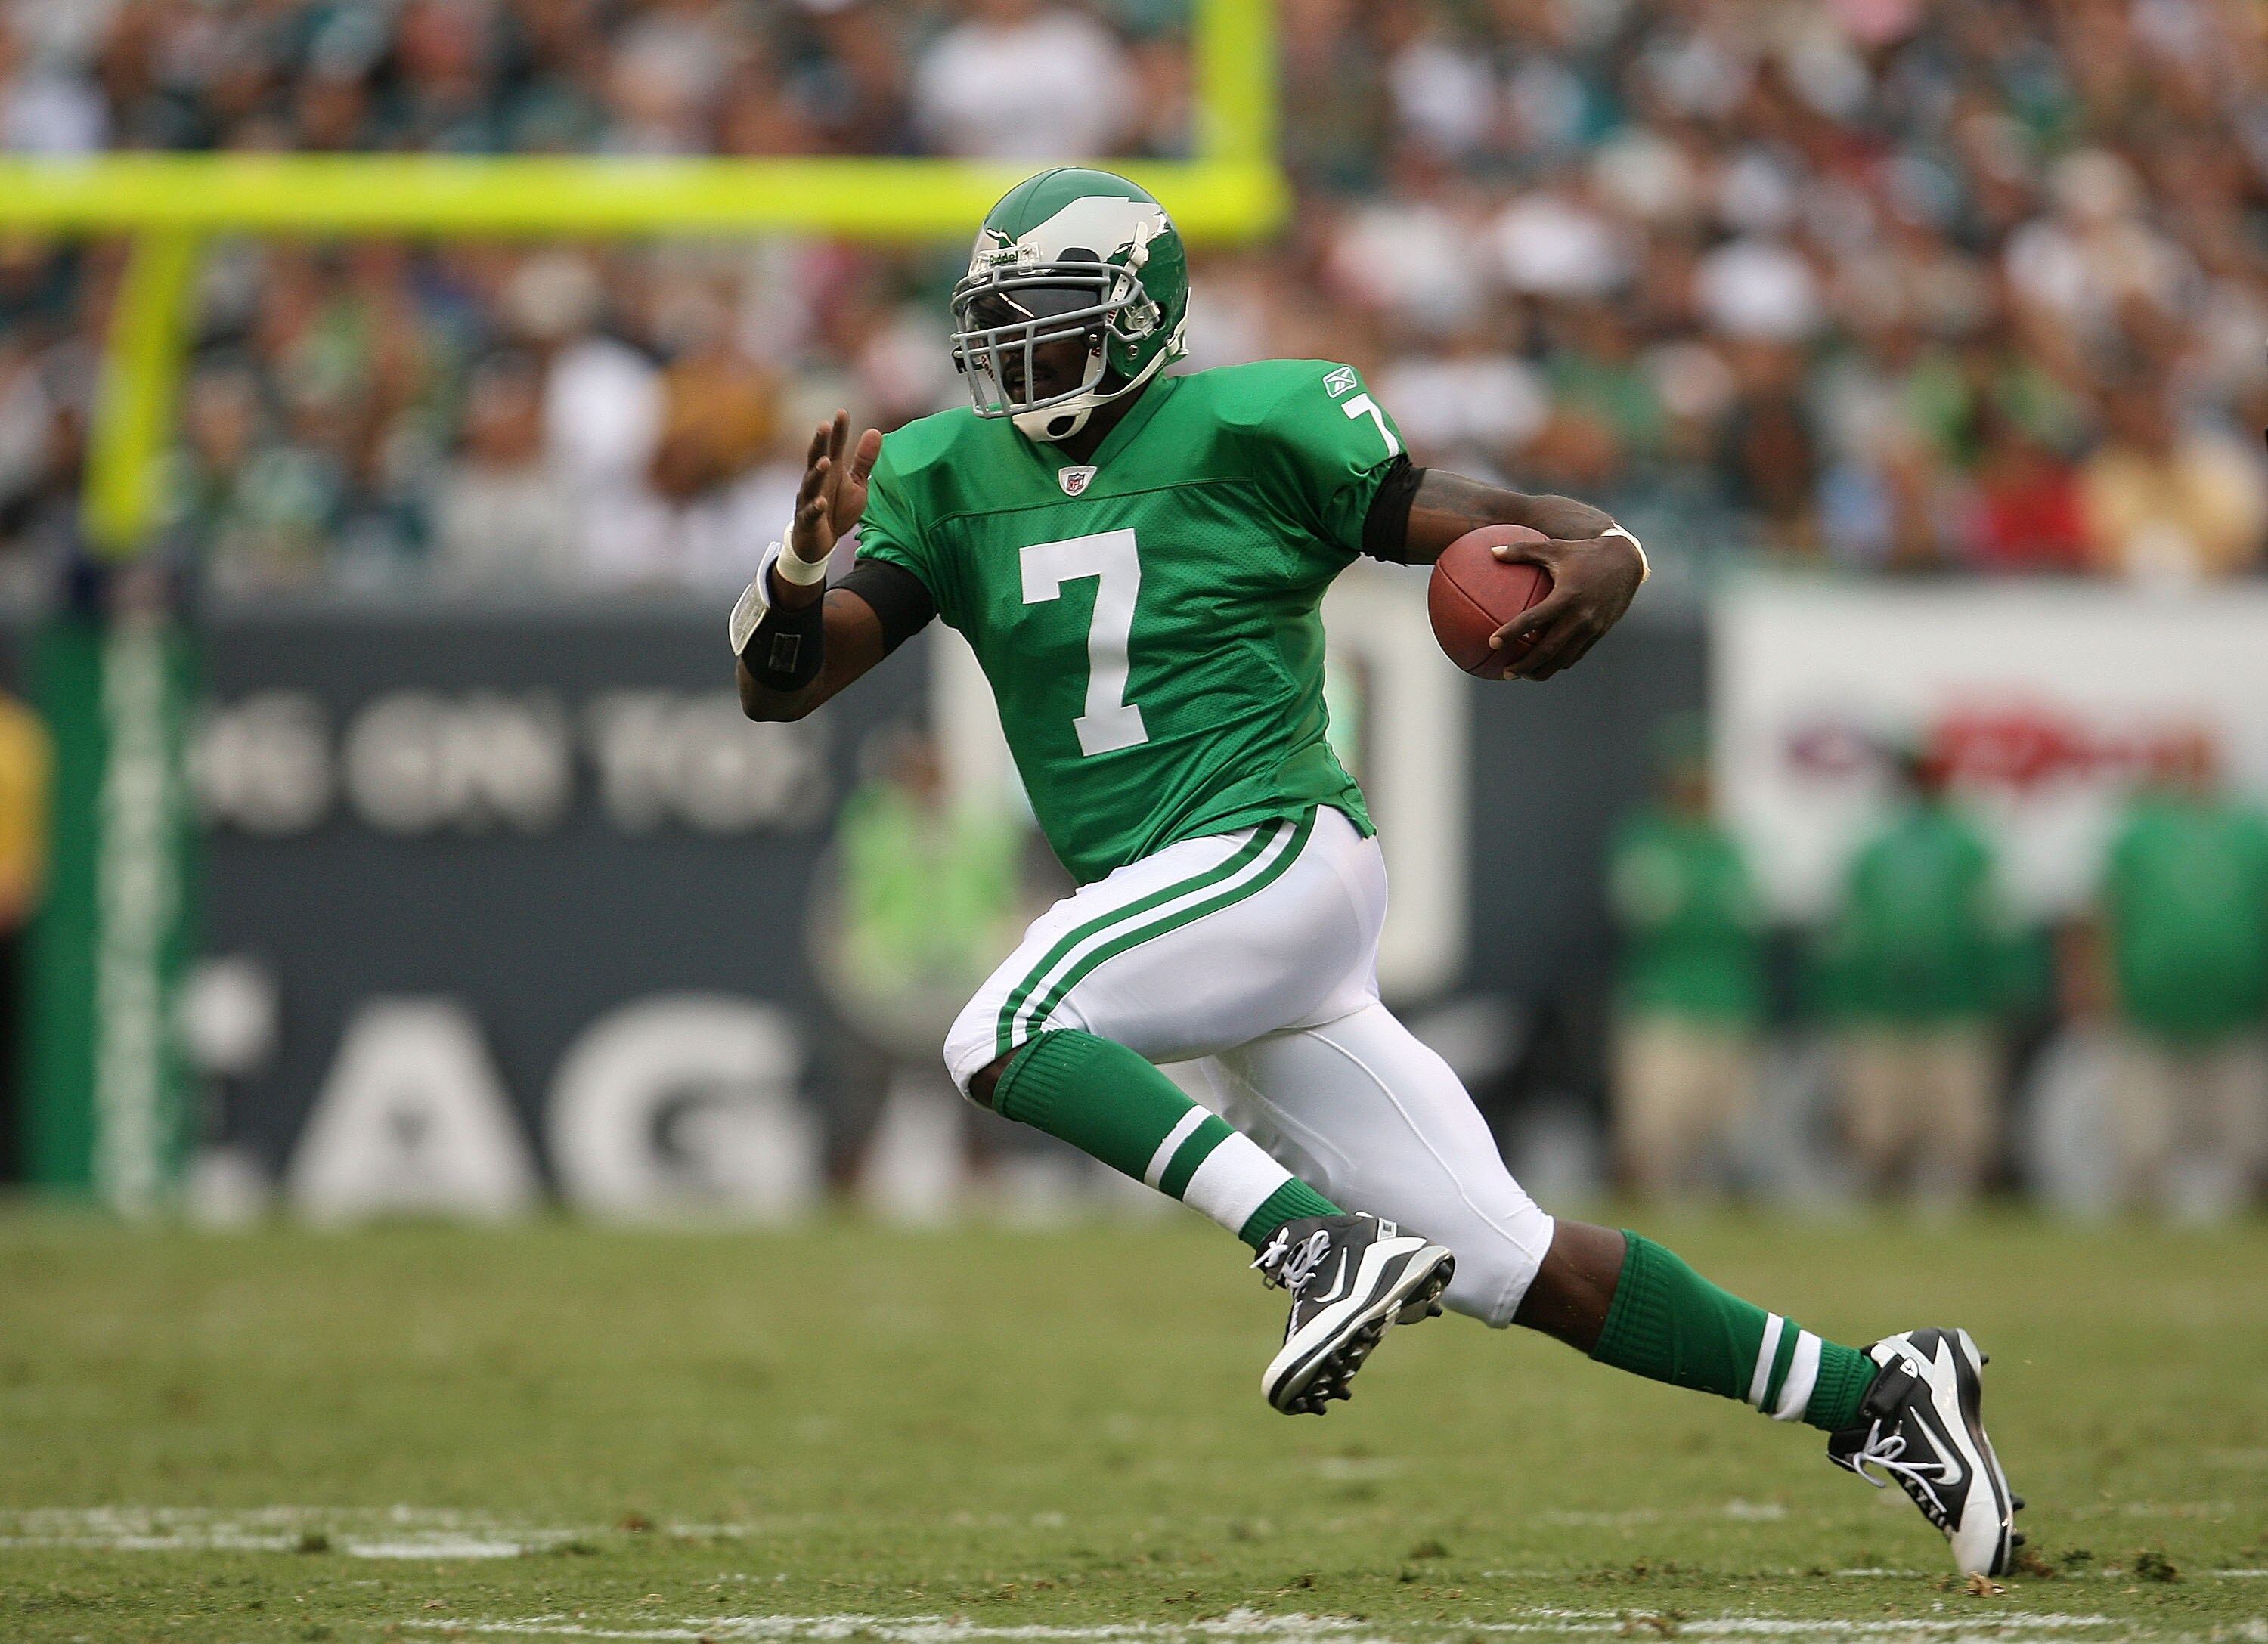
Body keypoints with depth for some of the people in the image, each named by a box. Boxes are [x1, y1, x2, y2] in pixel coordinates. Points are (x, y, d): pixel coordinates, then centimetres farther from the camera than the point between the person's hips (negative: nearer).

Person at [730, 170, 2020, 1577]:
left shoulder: (1250, 431, -6)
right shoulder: (948, 481, 10)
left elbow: (1482, 524, -6)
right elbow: (780, 682, 6)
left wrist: (1604, 561, -29)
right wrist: (805, 559, -15)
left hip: (1278, 853, -6)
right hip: (1175, 897, 6)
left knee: (1000, 1038, -26)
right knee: (1503, 1260, 4)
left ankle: (1325, 1244, -29)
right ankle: (1871, 1396, 11)